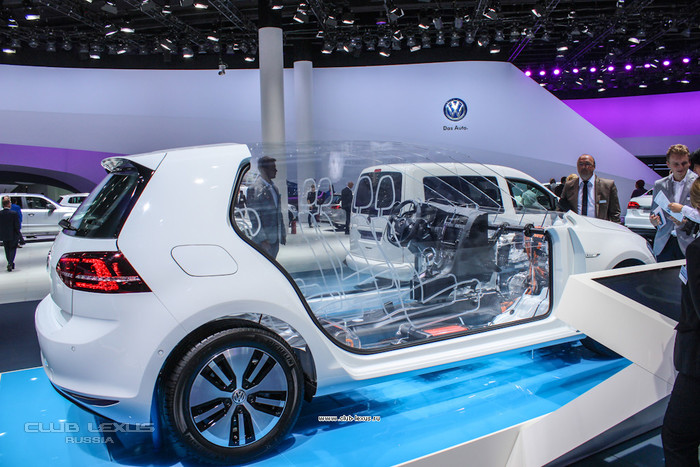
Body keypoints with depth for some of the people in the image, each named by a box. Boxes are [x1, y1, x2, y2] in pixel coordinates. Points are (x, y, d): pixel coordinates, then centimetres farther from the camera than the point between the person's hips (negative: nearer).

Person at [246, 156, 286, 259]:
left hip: (275, 238, 8)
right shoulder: (255, 188, -13)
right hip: (263, 240, -8)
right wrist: (262, 239, -18)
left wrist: (283, 234, 16)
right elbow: (254, 217, -15)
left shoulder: (274, 187, 14)